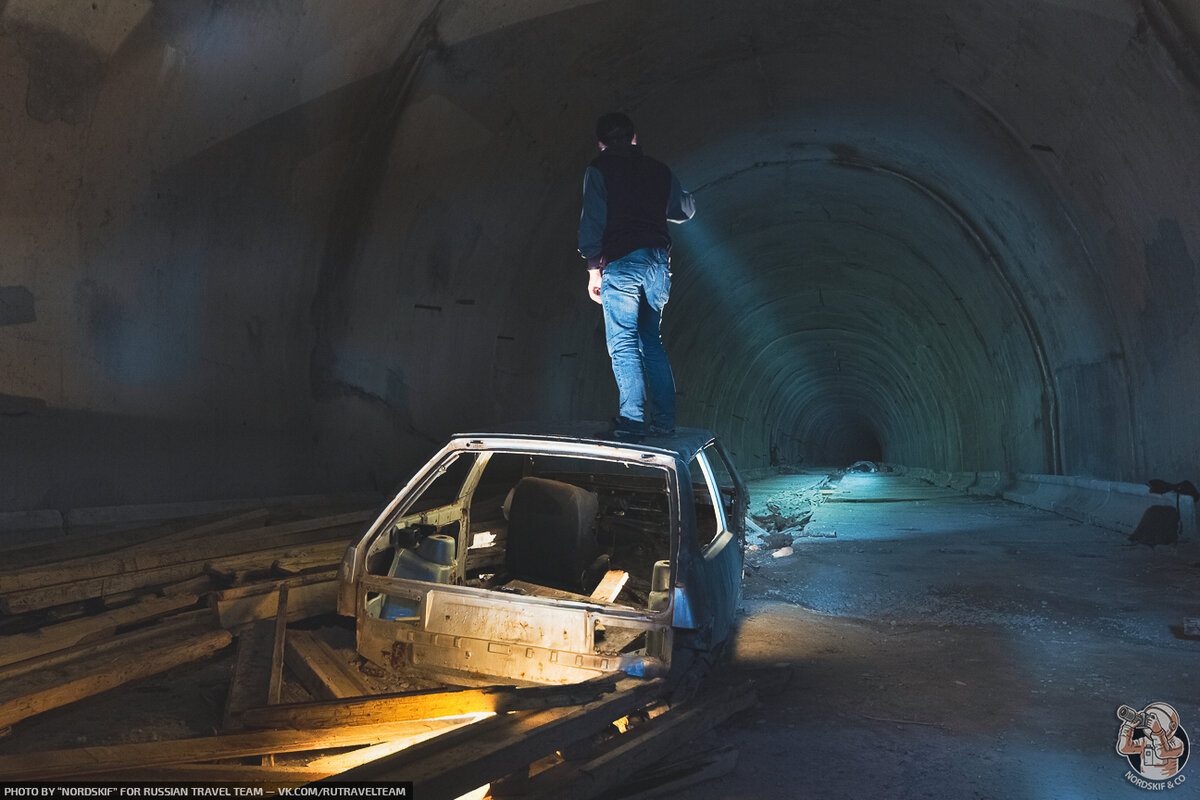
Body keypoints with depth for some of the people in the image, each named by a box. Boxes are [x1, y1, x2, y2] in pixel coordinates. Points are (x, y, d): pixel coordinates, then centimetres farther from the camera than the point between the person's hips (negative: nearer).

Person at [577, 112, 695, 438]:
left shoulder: (598, 169, 4)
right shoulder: (659, 170, 16)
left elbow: (593, 220, -4)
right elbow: (685, 210, 28)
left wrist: (594, 268, -2)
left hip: (621, 262, -5)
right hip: (658, 261, 5)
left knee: (623, 344, -5)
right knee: (652, 342, 13)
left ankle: (632, 421, -12)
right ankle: (664, 419, 10)